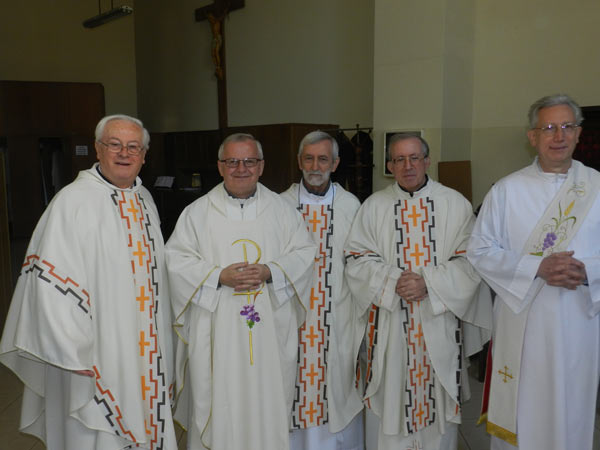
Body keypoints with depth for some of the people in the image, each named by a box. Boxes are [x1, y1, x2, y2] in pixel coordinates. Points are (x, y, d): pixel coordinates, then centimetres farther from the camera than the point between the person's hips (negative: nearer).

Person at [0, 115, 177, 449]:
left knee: (147, 421, 18)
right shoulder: (74, 201, -15)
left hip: (149, 348, 7)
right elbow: (51, 281, -20)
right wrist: (73, 352, -20)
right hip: (99, 354, -7)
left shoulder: (145, 199, 8)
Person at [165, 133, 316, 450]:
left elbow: (304, 253, 4)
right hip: (216, 331, -1)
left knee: (268, 397, 9)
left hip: (271, 331, 2)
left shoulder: (282, 210, 7)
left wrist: (270, 272, -13)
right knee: (218, 403, 4)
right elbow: (176, 261, -2)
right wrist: (219, 276, -16)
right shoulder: (197, 212, 2)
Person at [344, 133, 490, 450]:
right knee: (390, 398, 7)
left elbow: (470, 259, -3)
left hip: (440, 320, 0)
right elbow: (357, 258, 1)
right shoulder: (373, 206, 5)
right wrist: (392, 281, -15)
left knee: (437, 399, 8)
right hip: (389, 322, 1)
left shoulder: (455, 204, 2)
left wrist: (429, 283, -15)